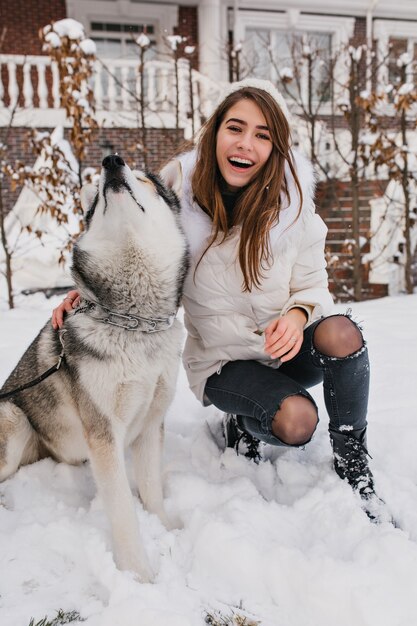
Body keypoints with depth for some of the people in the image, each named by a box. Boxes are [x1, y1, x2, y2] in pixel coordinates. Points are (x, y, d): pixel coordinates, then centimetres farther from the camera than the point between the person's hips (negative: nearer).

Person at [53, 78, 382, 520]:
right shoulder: (180, 200, -13)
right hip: (223, 360, -2)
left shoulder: (292, 205, -11)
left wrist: (298, 313, -28)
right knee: (296, 421, -30)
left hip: (287, 349, 2)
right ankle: (242, 424, 8)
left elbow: (313, 287, -4)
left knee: (339, 332, -32)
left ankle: (352, 461, -7)